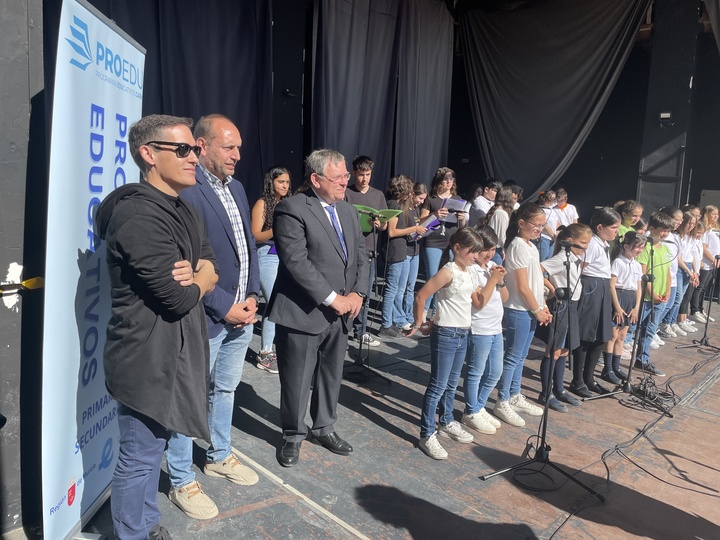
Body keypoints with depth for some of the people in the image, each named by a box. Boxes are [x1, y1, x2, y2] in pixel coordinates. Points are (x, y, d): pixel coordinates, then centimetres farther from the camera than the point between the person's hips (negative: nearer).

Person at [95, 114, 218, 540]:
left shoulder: (182, 210, 9)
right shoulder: (139, 213, -22)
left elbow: (212, 269, 7)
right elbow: (180, 299, -25)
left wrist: (195, 274, -15)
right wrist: (200, 279, -4)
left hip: (172, 351, 10)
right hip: (149, 357, -10)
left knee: (154, 446, 24)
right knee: (140, 457, 8)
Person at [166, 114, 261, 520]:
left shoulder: (236, 187, 10)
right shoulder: (186, 190, -17)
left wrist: (251, 296, 3)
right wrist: (224, 307, -18)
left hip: (242, 314, 8)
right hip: (204, 319, -8)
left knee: (226, 388, 22)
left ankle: (220, 457, 43)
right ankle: (182, 483, 26)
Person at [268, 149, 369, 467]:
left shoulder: (348, 211, 11)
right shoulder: (292, 209, -13)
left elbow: (361, 256, 12)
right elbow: (297, 262, -20)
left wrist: (357, 293, -4)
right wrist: (333, 299, -19)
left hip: (341, 314, 7)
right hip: (302, 313, -6)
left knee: (331, 377, 18)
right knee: (296, 381, 8)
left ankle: (324, 428, 38)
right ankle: (293, 435, 30)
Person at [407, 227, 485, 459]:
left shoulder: (469, 274, 9)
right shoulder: (448, 271, -17)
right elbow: (420, 297, -18)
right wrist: (418, 325, -10)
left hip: (463, 334, 8)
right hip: (445, 335, -8)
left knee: (452, 383, 21)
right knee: (438, 385, -3)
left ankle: (447, 423, 39)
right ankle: (427, 436, 7)